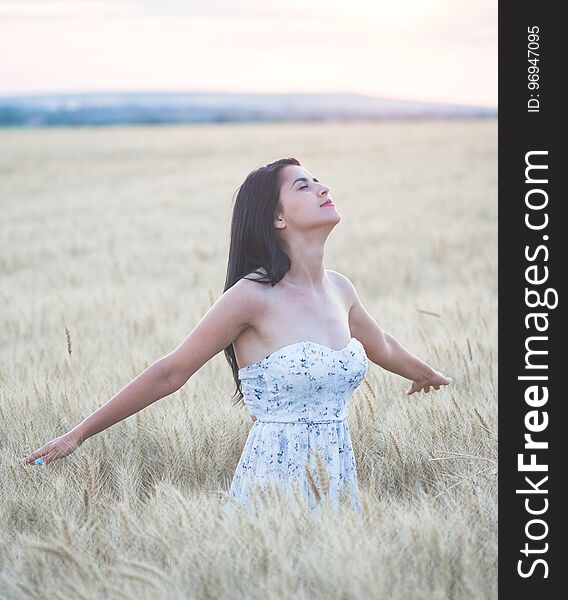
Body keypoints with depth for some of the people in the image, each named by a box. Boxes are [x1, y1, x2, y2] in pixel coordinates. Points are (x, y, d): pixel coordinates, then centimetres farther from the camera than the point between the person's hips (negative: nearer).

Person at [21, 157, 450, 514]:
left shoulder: (339, 289, 8)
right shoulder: (253, 296, -12)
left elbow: (380, 345, 30)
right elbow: (170, 373, -8)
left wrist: (428, 375, 49)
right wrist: (80, 434, -6)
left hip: (340, 481, 6)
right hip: (274, 482, -6)